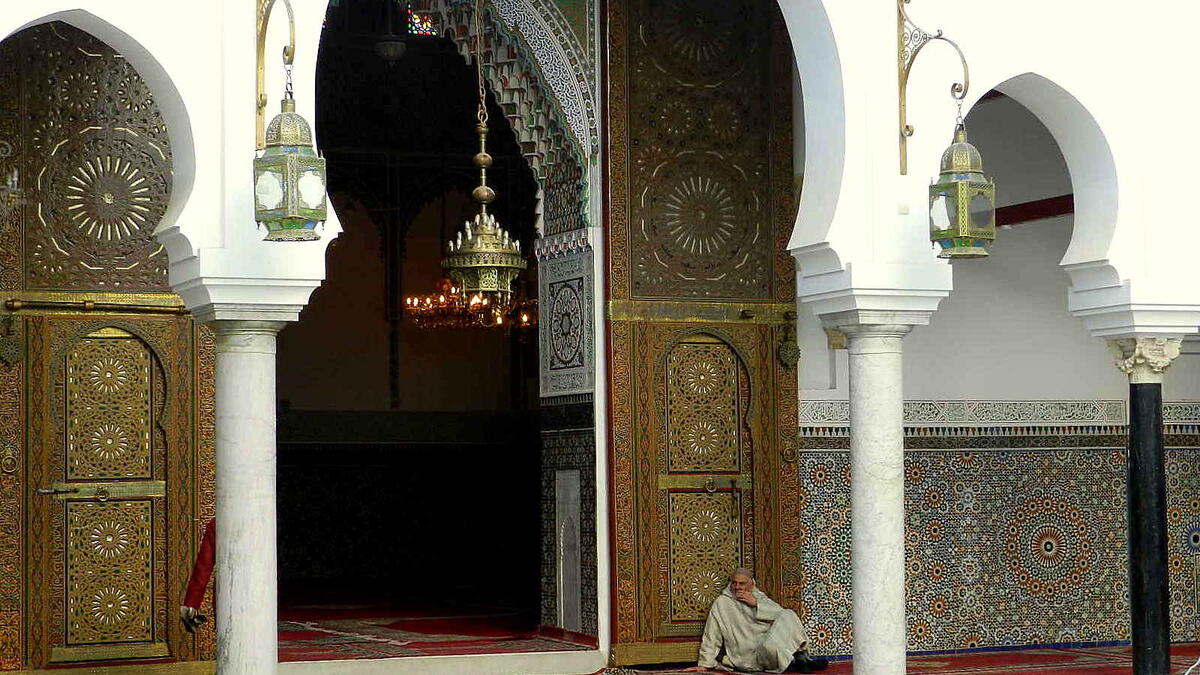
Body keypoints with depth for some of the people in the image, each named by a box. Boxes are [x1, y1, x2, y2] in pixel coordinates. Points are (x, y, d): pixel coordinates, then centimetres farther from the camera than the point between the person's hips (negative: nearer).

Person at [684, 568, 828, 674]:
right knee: (770, 647, -38)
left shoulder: (760, 597, 19)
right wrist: (704, 664, 1)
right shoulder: (722, 603, 7)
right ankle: (794, 664, -12)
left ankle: (801, 657, -14)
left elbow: (781, 614, 3)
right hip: (749, 657, -4)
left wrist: (756, 604, -6)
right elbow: (711, 636, 6)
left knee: (788, 616, -18)